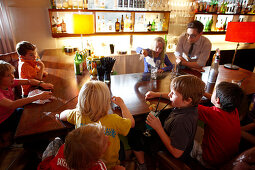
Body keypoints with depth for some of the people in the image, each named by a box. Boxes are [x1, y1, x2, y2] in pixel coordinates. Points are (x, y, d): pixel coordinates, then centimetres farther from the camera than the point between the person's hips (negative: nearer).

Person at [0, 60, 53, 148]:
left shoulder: (8, 82, -10)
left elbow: (28, 81, -3)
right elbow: (12, 105, -44)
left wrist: (42, 84, -22)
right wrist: (38, 96, -50)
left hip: (12, 112, 7)